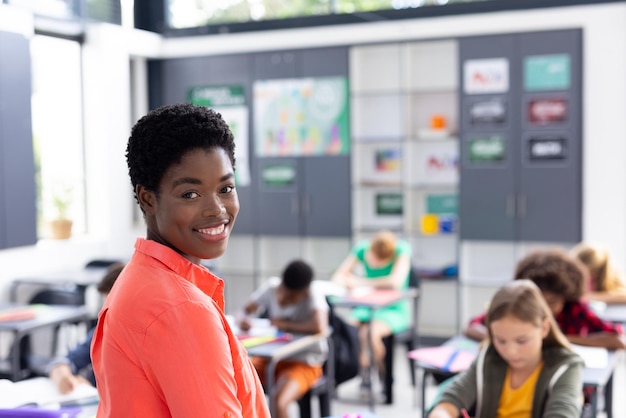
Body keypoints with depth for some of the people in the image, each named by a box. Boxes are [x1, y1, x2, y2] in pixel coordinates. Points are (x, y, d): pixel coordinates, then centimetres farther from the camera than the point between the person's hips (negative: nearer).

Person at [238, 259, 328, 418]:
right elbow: (247, 309, 4)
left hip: (304, 363, -5)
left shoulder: (313, 297, -23)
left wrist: (285, 324, -26)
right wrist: (244, 320, -21)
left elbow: (320, 327, -41)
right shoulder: (271, 287, -8)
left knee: (278, 404, -29)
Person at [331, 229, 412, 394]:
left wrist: (361, 282, -22)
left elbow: (396, 281, -29)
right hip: (367, 307, 4)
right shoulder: (362, 248, -4)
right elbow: (338, 276, 0)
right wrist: (347, 282, -24)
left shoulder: (402, 249, -16)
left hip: (394, 310, -4)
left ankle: (385, 380, -7)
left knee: (372, 332, -33)